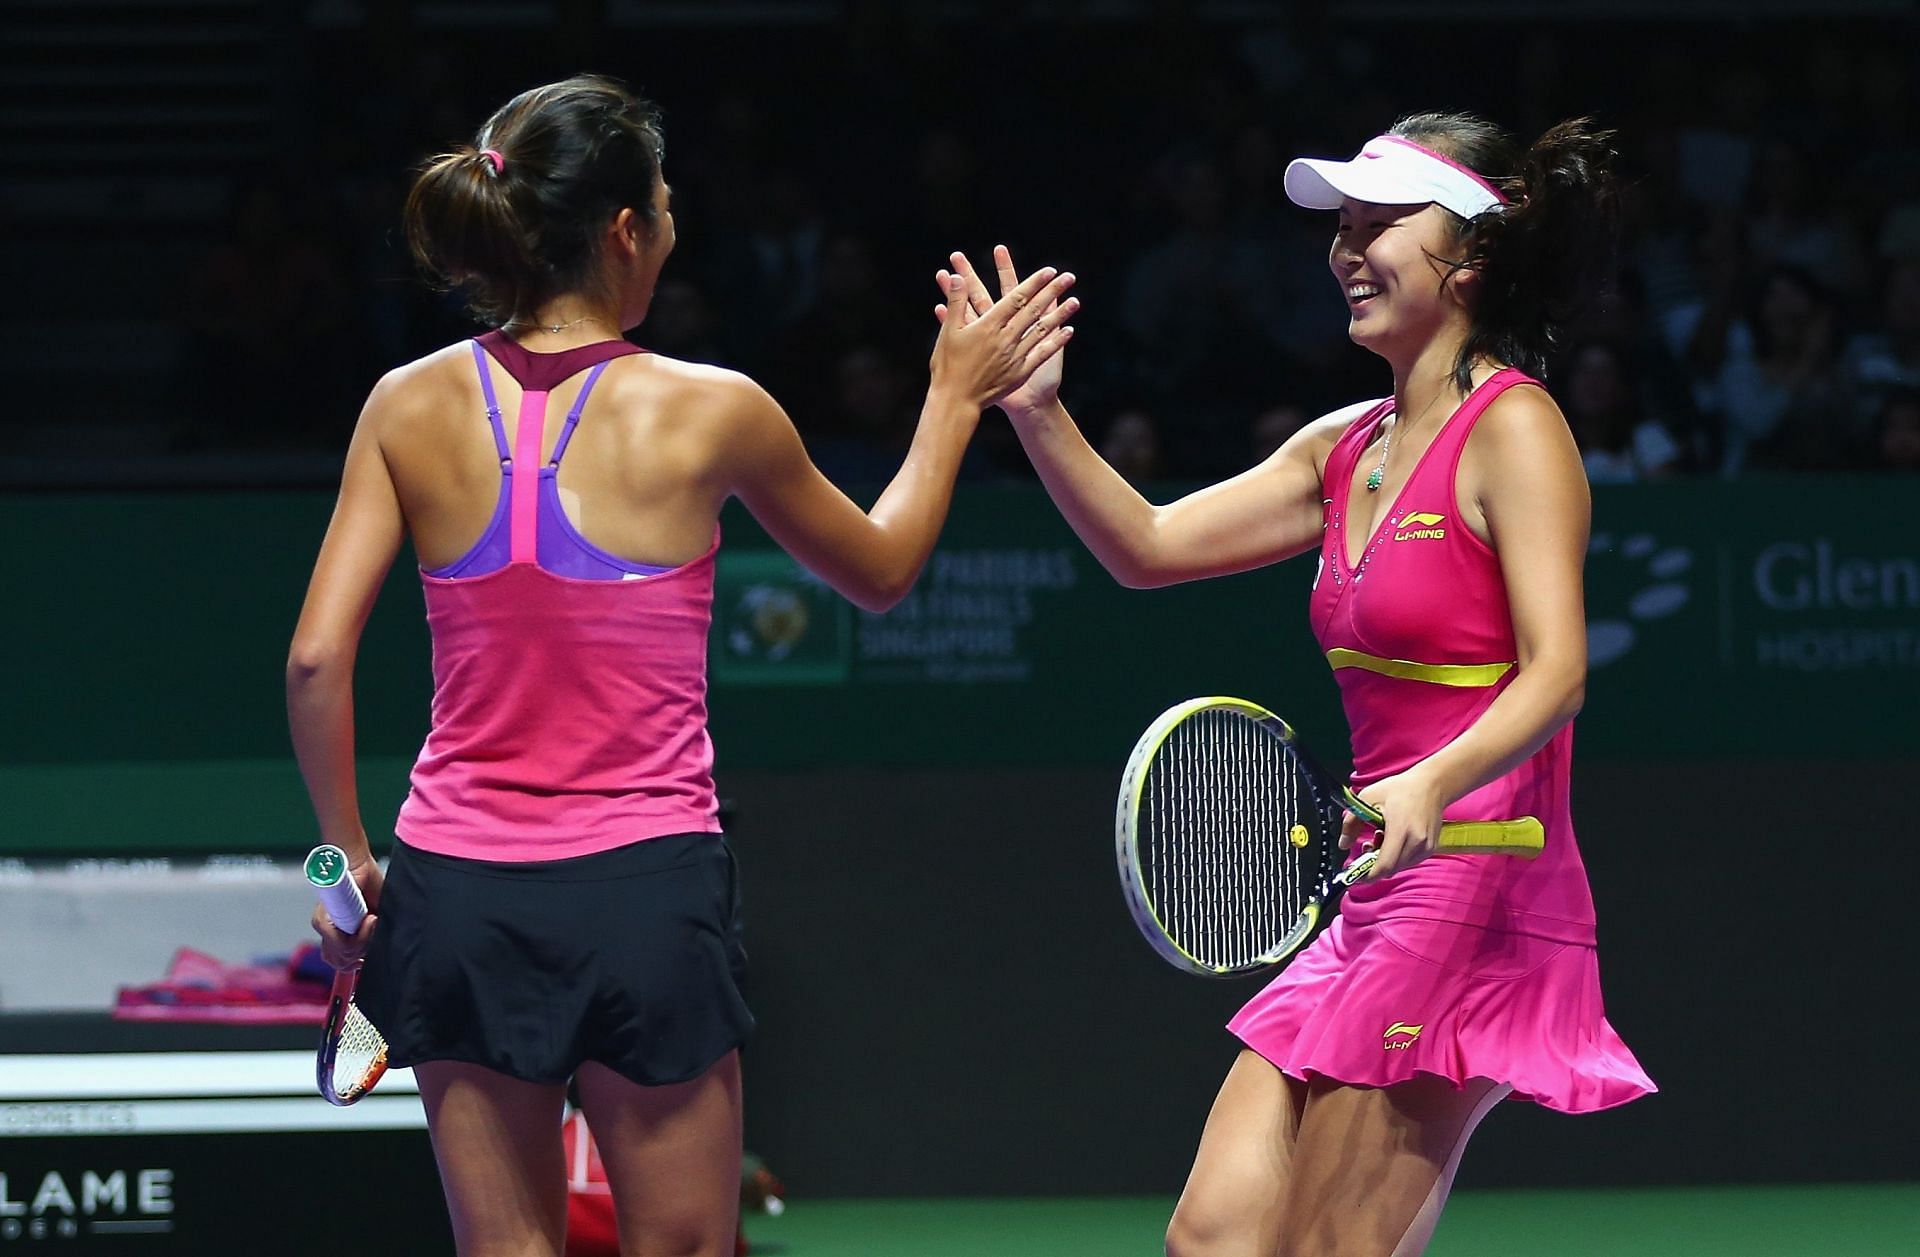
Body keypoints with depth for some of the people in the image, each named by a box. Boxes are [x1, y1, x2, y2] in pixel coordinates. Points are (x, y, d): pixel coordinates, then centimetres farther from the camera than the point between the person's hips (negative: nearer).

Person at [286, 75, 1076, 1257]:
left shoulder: (411, 408, -1)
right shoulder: (710, 414, -7)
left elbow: (318, 658, -4)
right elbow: (880, 570, 11)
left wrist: (347, 852, 8)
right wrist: (957, 397, 24)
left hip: (456, 888, 3)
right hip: (644, 892, -3)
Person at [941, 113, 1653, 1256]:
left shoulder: (1512, 427, -9)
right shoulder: (1347, 446, 15)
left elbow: (1556, 671, -18)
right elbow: (1147, 548, 18)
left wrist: (1432, 786, -35)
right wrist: (1040, 414, 4)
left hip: (1476, 897, -8)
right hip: (1374, 906, 8)